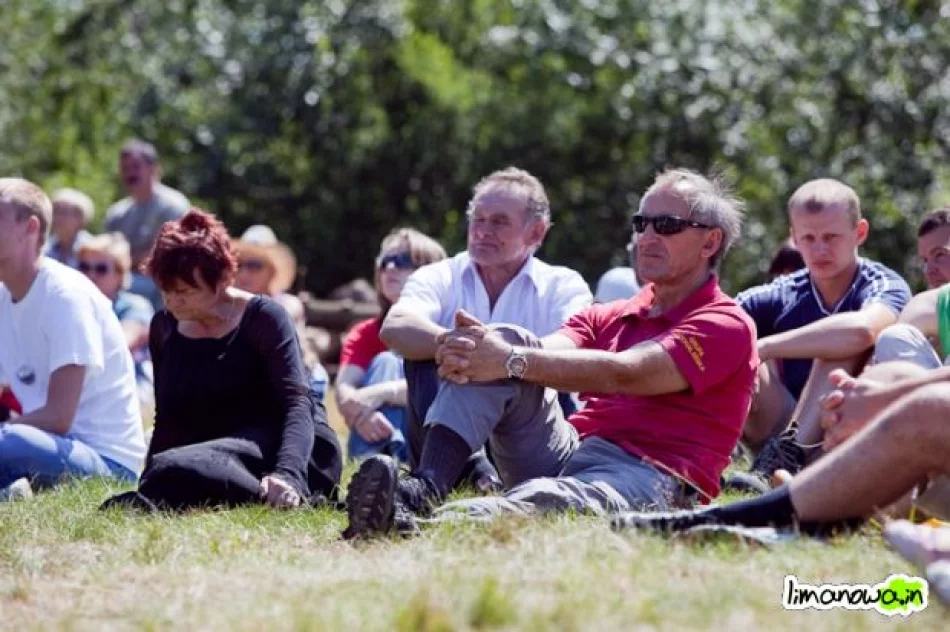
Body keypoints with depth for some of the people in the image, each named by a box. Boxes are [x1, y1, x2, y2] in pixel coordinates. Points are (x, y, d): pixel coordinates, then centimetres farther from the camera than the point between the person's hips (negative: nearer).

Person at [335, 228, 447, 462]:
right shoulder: (366, 333, 8)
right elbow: (344, 388, -11)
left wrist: (382, 393, -38)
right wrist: (359, 414, -38)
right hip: (377, 440, 2)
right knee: (385, 362, -20)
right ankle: (372, 465, -47)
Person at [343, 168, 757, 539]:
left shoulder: (726, 326, 2)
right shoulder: (607, 317, 25)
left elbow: (623, 374, -15)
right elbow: (551, 352, 3)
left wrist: (511, 362, -24)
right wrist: (486, 348, -22)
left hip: (648, 475, -6)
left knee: (545, 499, -39)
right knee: (509, 340, -13)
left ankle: (421, 526, -68)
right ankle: (423, 488, -35)